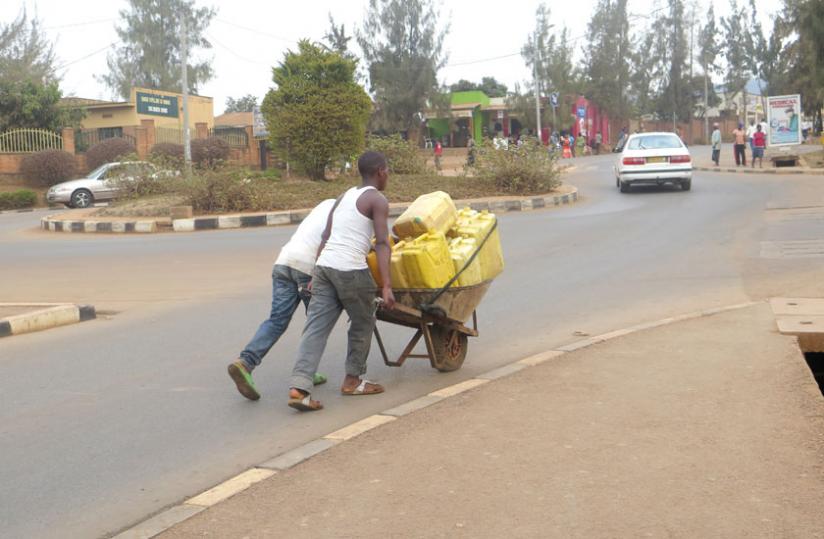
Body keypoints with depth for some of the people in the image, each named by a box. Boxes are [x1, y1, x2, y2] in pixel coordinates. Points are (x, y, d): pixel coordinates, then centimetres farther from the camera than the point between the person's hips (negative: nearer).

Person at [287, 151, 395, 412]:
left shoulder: (345, 196, 21)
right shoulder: (377, 200, 0)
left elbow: (325, 239, 18)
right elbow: (382, 244, -12)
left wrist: (316, 276, 21)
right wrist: (386, 286, -17)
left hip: (324, 264, 6)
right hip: (350, 269, -6)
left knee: (316, 327, 1)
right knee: (363, 323, 15)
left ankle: (298, 387, -10)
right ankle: (352, 380, 26)